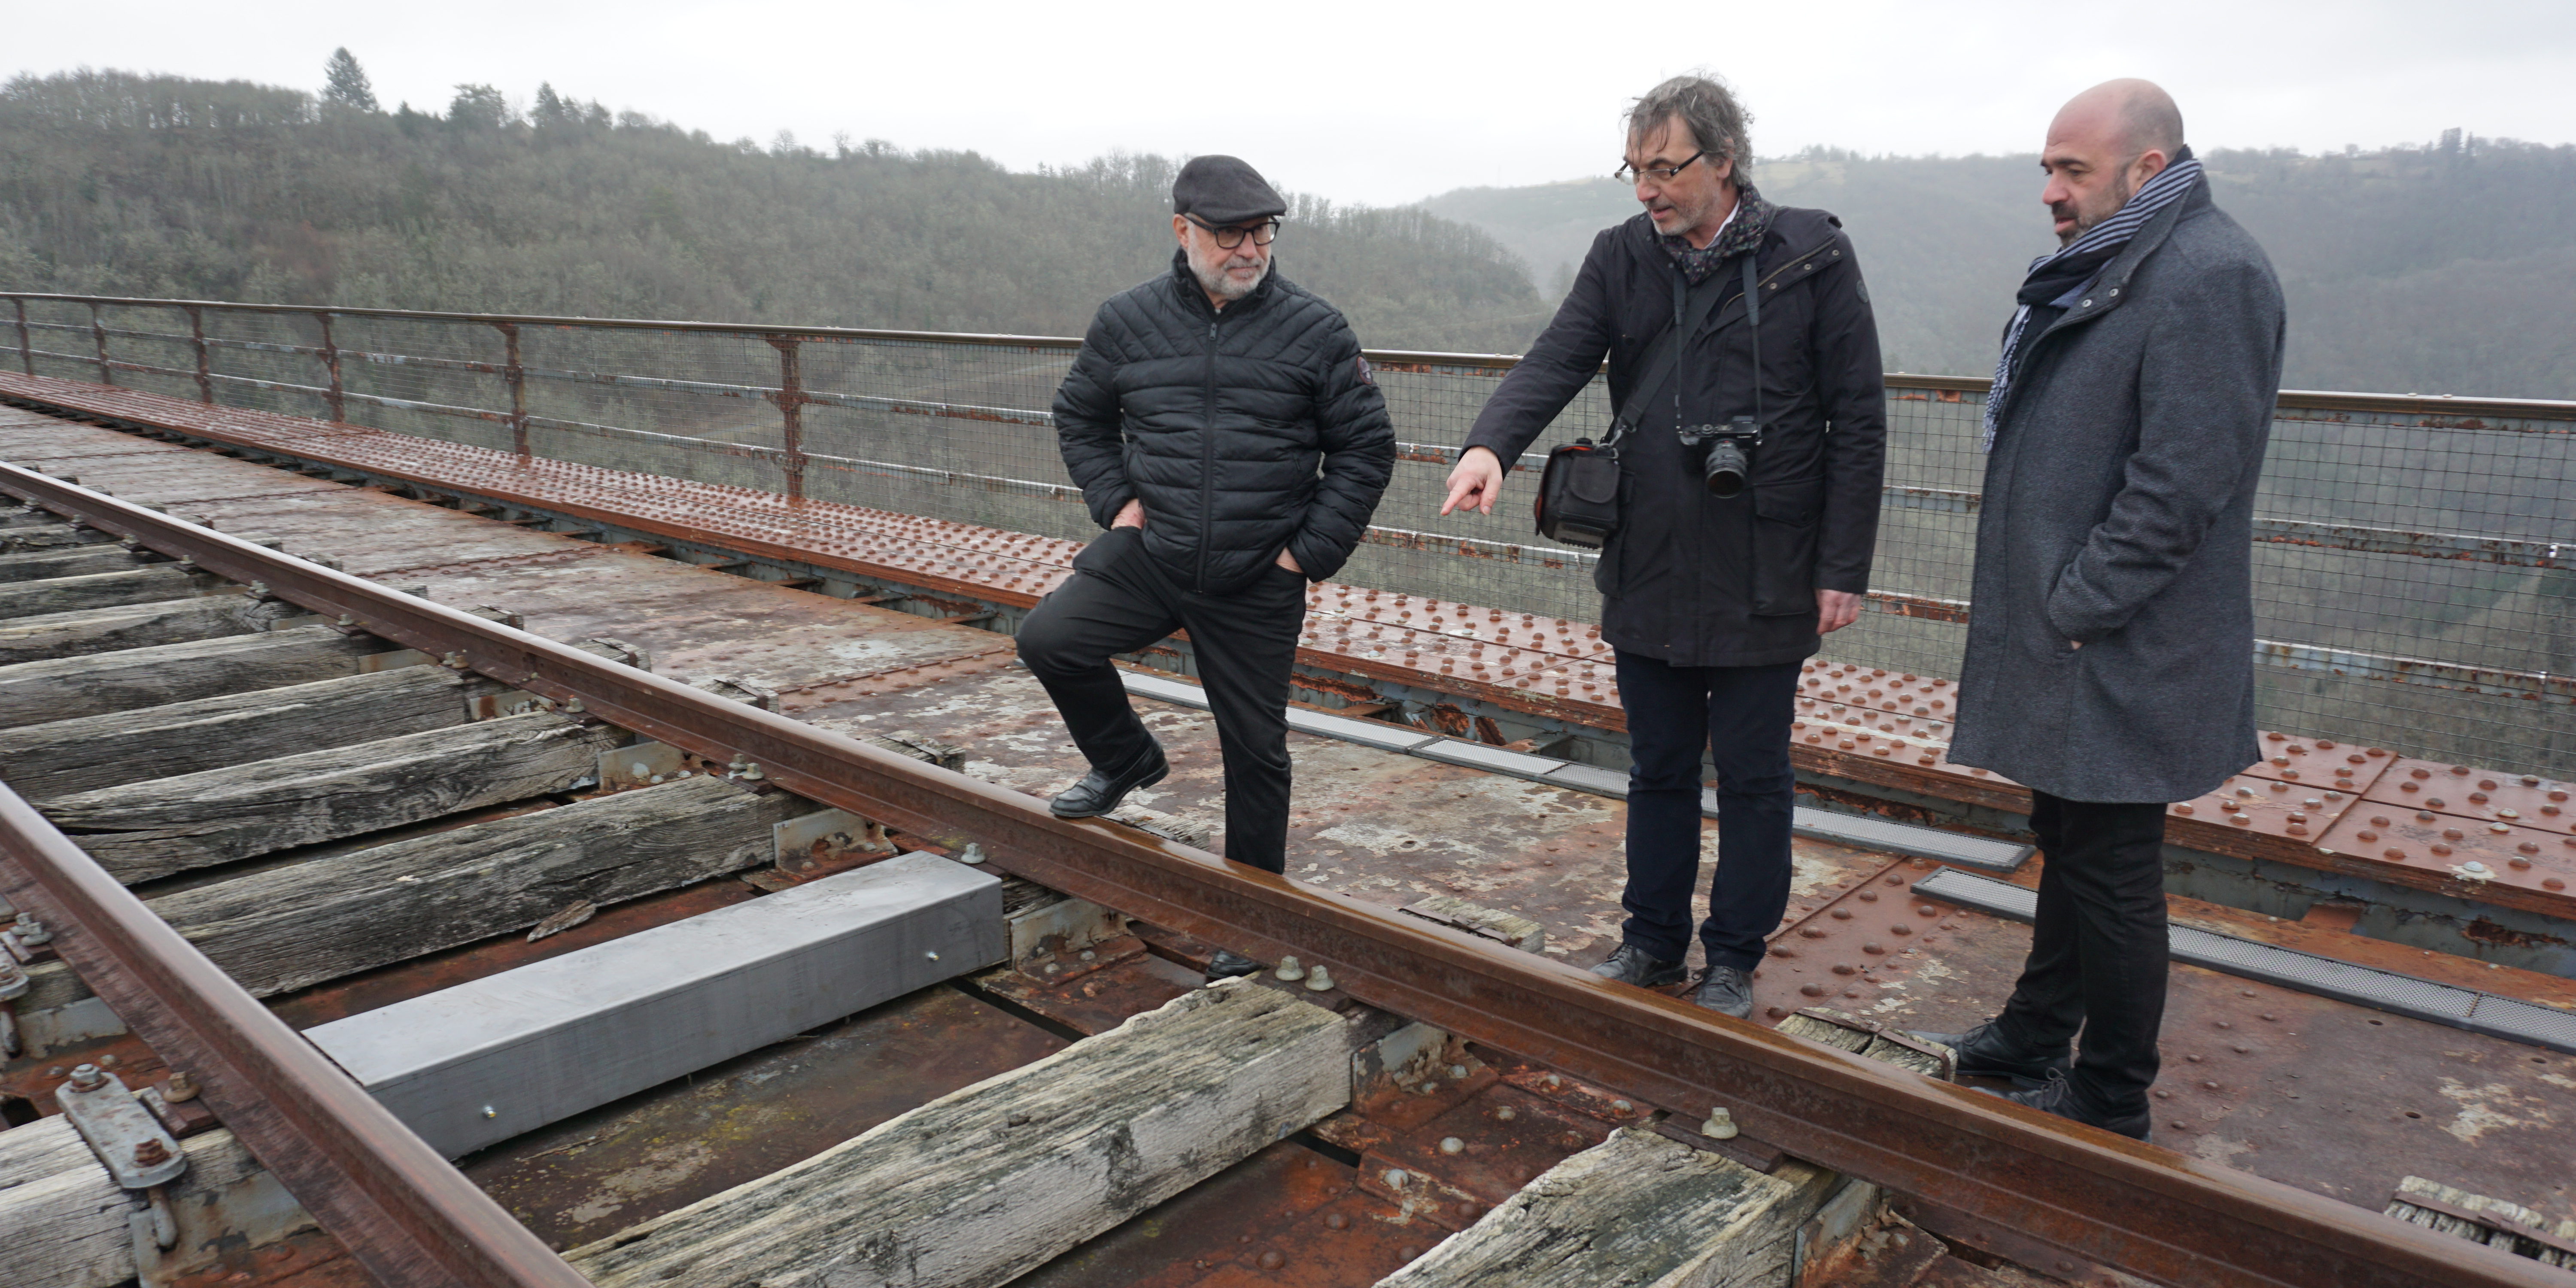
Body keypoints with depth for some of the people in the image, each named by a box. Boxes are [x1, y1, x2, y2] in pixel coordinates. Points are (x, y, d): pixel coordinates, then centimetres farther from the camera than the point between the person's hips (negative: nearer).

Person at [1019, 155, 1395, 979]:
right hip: (1147, 556, 2)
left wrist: (1313, 551, -5)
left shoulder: (1315, 331, -4)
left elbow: (1366, 447, 2)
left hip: (1259, 585, -2)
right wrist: (1114, 501, 2)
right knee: (1048, 639, -15)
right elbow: (1079, 416, 16)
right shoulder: (1129, 322, 1)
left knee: (1255, 750, 6)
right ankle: (1126, 762, 14)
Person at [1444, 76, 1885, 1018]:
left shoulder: (1812, 258, -6)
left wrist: (1844, 567, -8)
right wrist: (1491, 442, -30)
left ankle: (1734, 960, 27)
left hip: (1763, 579, -3)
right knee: (1659, 771, 16)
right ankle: (1652, 944, 33)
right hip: (1649, 575, 4)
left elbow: (1858, 421, -5)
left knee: (1753, 780, 10)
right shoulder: (1621, 257, 4)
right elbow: (1556, 361, -9)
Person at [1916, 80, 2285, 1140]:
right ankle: (2036, 1033, 37)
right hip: (2064, 633, 10)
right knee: (2068, 841, 21)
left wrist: (2078, 608, -19)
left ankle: (2112, 1101, 17)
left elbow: (2182, 479, -24)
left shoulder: (2210, 277, -17)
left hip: (2120, 654, -10)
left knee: (2109, 867, 1)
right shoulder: (2101, 269, 15)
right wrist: (2044, 607, 14)